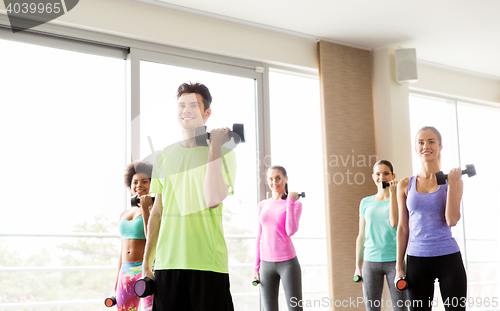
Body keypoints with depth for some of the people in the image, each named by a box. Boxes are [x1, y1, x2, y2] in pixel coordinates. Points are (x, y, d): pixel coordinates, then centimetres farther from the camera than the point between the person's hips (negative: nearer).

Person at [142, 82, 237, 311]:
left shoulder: (223, 152, 2)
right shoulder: (164, 156, 14)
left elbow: (213, 199, -15)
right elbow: (157, 212, 16)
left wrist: (214, 148, -12)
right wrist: (146, 262, 12)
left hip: (208, 262, -3)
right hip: (167, 262, 3)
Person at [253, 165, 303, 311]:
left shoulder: (296, 205, -1)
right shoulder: (263, 205, 11)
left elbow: (291, 231, -17)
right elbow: (260, 236, 12)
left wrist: (290, 201, -14)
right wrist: (256, 266, 8)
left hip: (288, 262, -3)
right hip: (267, 265, 3)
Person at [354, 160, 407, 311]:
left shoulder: (398, 199, 3)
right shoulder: (366, 202, 10)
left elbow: (394, 222, -15)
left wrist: (393, 193, -11)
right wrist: (358, 266, 13)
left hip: (394, 260, -2)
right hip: (370, 261, 3)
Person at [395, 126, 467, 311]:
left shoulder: (453, 181, 2)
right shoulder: (405, 185, 7)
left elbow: (452, 220, -10)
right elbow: (403, 228, 9)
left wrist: (452, 183, -13)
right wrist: (399, 267, 7)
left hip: (448, 258, -1)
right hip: (417, 259, 1)